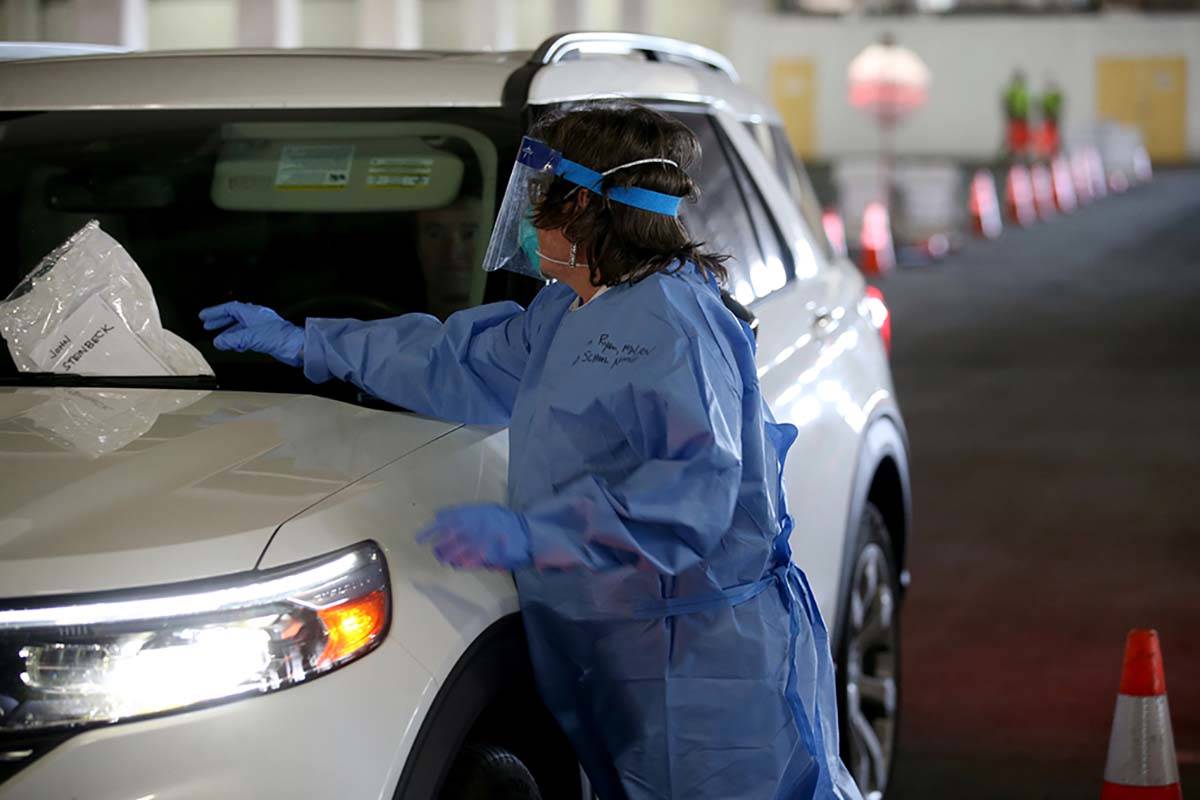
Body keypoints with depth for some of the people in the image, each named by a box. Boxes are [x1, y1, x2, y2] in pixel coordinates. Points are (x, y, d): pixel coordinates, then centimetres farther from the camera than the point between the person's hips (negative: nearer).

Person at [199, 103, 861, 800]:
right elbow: (454, 362, 30)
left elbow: (696, 486, -27)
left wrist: (532, 534, -32)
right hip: (613, 659, 9)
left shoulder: (673, 320, -16)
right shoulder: (564, 318, 16)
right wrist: (300, 343, 34)